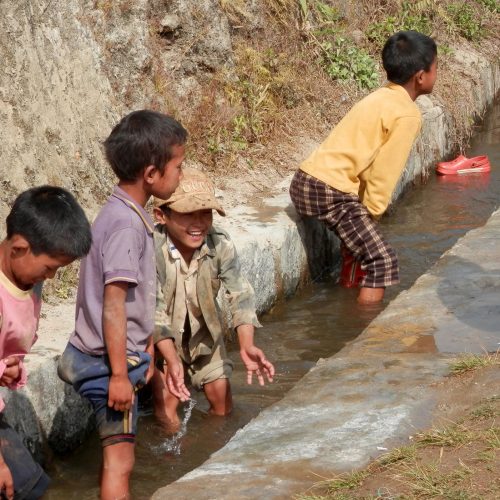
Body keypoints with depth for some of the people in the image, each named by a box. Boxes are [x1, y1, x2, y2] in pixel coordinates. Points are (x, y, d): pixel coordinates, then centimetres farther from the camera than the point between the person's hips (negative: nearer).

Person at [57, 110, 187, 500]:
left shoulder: (129, 215, 7)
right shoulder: (125, 225, -22)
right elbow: (113, 304, -24)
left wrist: (145, 347, 23)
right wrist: (119, 374, -22)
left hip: (116, 356, 9)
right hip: (109, 363, -9)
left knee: (116, 455, 18)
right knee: (120, 460, -3)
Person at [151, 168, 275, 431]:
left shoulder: (220, 244, -24)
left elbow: (240, 293, -26)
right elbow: (153, 310, -34)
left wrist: (246, 345, -41)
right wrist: (172, 360, -45)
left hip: (204, 332, 3)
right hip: (160, 340, -3)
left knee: (222, 399, 8)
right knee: (166, 399, -12)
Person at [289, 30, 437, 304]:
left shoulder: (381, 97, 16)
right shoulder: (407, 114, -11)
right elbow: (384, 172, -13)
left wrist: (366, 214, 16)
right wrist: (372, 212, 0)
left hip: (307, 179, 10)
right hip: (329, 192, -10)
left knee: (359, 237, 33)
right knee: (382, 260, -9)